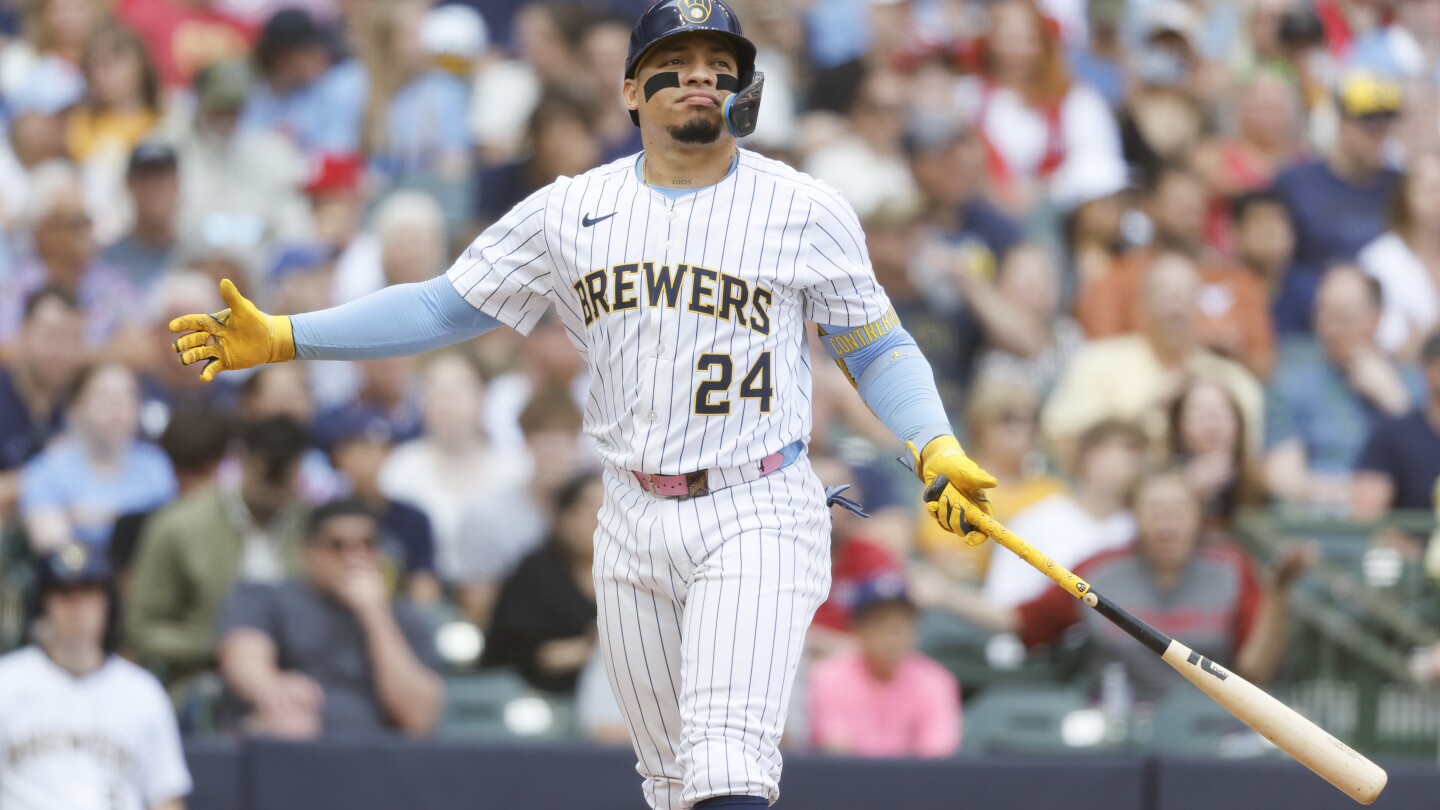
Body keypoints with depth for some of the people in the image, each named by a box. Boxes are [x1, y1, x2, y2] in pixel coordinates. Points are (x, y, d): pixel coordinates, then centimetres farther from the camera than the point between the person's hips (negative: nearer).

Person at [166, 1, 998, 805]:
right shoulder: (571, 212, 7)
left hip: (757, 522, -4)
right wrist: (281, 337, 2)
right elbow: (443, 307, 10)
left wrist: (938, 449, -13)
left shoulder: (805, 210, 0)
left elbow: (879, 347, 5)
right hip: (635, 525, 4)